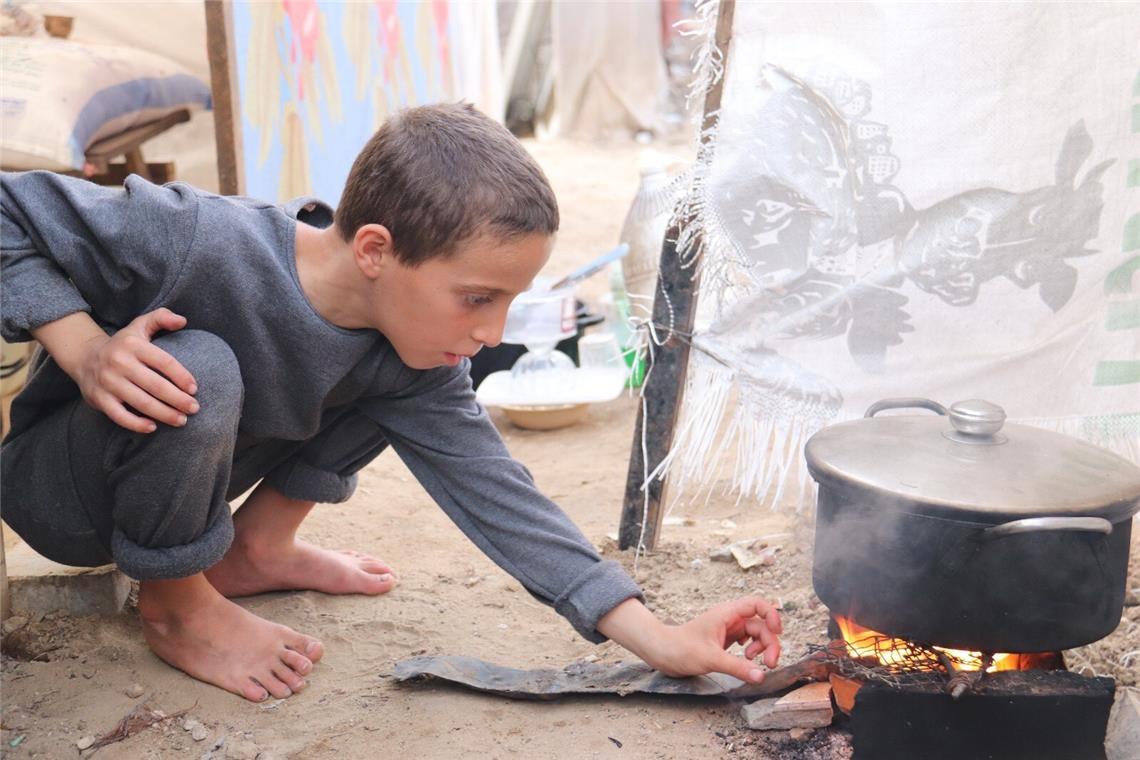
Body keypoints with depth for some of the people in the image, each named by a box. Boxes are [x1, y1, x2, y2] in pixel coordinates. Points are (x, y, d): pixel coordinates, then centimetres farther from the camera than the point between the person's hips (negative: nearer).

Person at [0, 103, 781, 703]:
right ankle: (176, 605, -10)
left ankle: (258, 545, 6)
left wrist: (654, 635, -21)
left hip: (187, 474, 5)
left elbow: (491, 489, -17)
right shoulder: (199, 244, -36)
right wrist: (86, 350, -39)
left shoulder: (414, 361, -18)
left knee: (402, 376, -7)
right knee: (200, 370, -38)